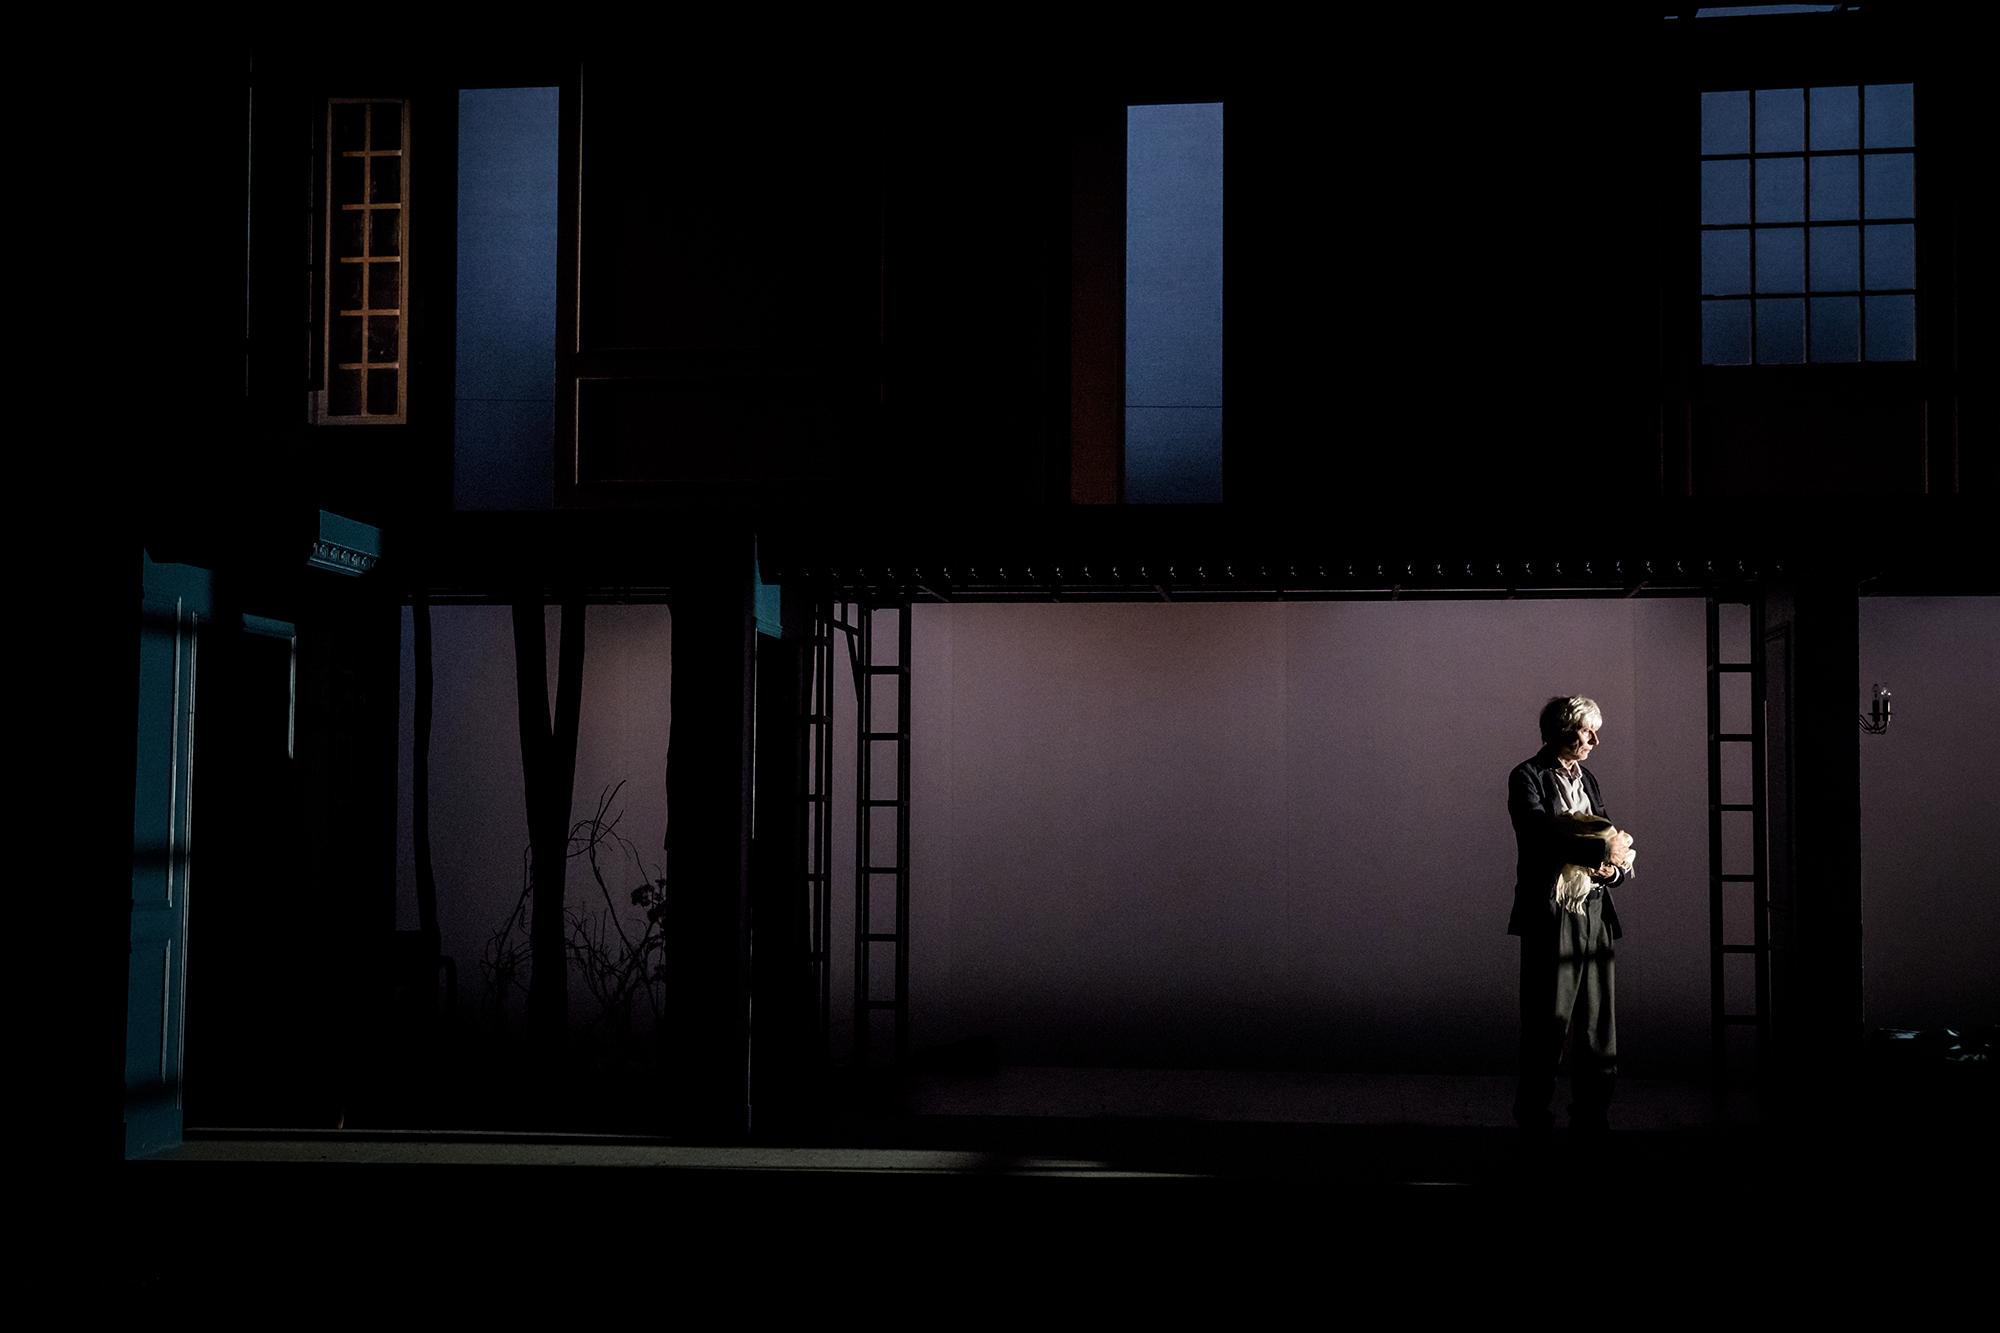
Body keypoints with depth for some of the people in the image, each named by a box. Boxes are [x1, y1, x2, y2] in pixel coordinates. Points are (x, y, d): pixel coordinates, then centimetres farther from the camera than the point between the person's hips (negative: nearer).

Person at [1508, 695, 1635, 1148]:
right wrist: (1605, 847, -11)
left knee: (1599, 1028, 5)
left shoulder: (1588, 780, 19)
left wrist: (1613, 867, -7)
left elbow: (1619, 848, 16)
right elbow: (1542, 835, -17)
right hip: (1551, 917, -6)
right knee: (1547, 1025, -5)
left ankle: (1592, 1121, 12)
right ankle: (1532, 1121, 5)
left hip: (1595, 913, 6)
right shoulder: (1527, 778, -1)